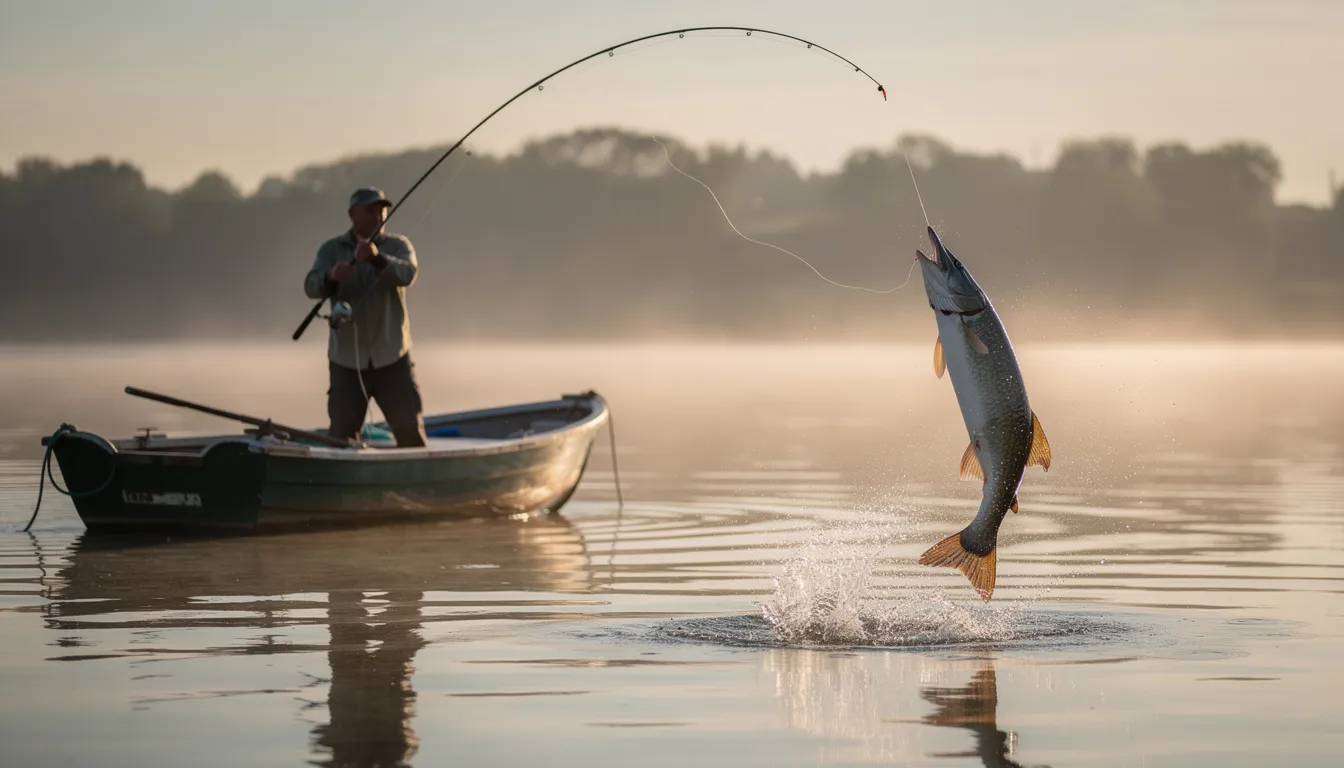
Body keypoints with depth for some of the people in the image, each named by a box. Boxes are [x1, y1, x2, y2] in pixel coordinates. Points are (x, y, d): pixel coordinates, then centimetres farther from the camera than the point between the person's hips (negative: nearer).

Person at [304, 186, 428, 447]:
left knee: (410, 431, -4)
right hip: (347, 360, 0)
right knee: (342, 436, 0)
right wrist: (331, 276, -37)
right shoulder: (331, 250, 1)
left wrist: (376, 257, -38)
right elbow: (312, 287, -14)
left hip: (392, 359, 0)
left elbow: (407, 274, -19)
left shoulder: (398, 245, 1)